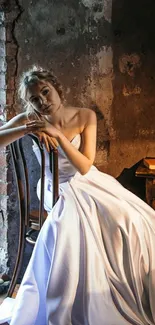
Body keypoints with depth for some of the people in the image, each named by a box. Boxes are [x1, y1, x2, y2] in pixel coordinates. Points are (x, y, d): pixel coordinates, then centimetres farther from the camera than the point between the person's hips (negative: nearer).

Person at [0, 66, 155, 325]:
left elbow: (84, 166, -17)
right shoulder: (29, 119, -11)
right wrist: (26, 130, -31)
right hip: (61, 192, -1)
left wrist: (57, 134, -30)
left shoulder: (85, 116, -10)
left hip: (90, 184, 2)